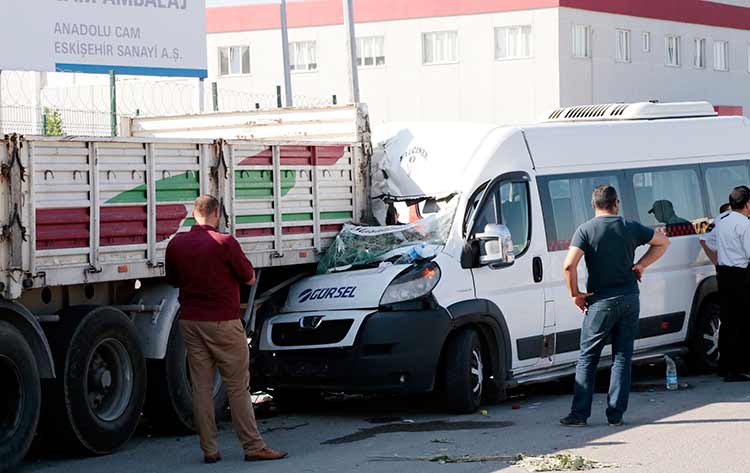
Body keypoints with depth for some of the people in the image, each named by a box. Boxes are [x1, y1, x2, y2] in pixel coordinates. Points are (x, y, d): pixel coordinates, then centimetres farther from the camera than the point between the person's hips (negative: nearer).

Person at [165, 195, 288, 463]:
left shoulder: (176, 245, 2)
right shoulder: (225, 243, -13)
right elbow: (250, 279, -3)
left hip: (190, 321, 5)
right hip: (223, 321, -4)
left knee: (201, 387, 7)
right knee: (237, 386, 2)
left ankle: (209, 449, 9)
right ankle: (253, 446, 5)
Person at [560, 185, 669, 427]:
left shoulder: (586, 230, -7)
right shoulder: (631, 228, 3)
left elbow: (569, 265, -19)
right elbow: (663, 242, 17)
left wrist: (575, 294, -6)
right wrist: (641, 265, 13)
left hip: (601, 302, -3)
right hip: (629, 299, 3)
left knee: (587, 358, 6)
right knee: (622, 357, 8)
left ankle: (579, 413, 1)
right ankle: (616, 414, 5)